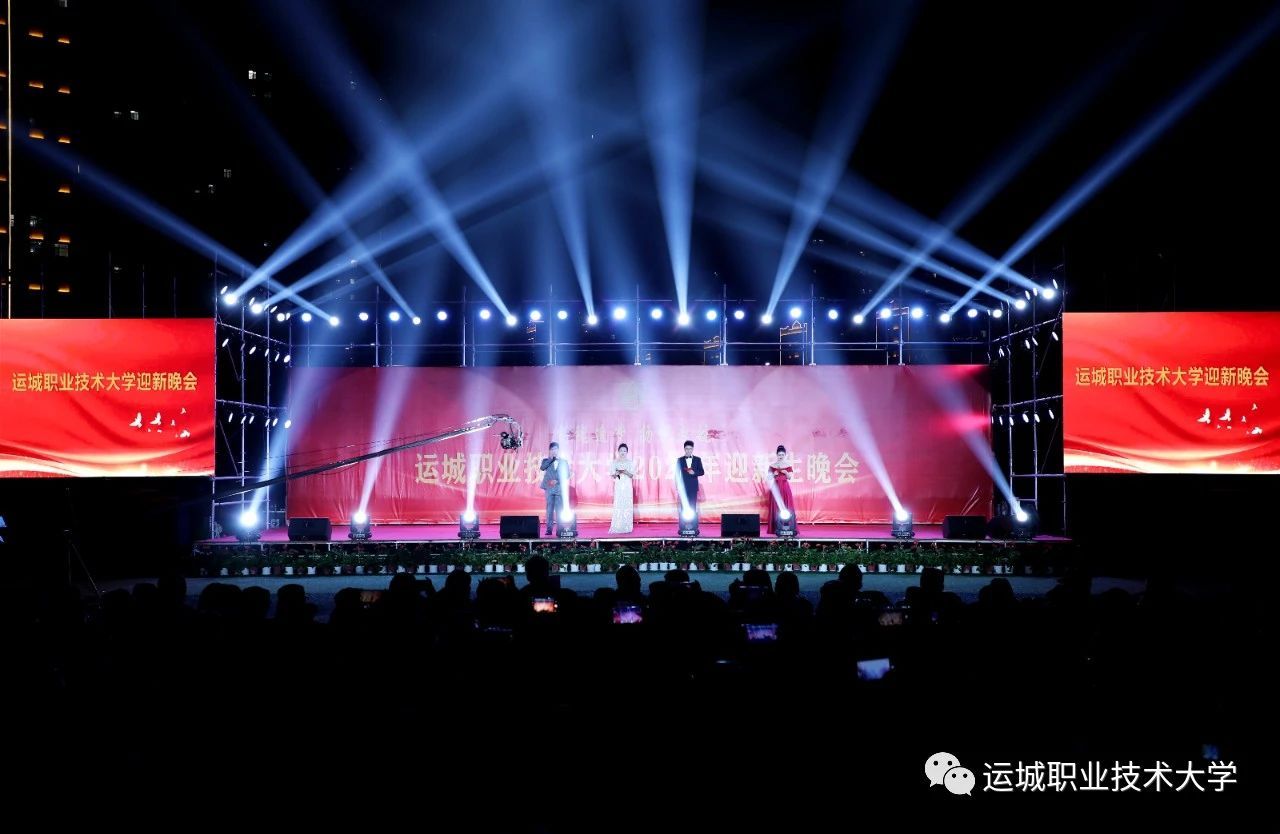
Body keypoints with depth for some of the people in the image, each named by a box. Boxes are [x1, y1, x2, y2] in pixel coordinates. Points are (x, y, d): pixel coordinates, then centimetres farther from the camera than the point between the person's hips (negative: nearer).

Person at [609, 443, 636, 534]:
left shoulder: (630, 462, 4)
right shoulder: (615, 462, 5)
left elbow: (632, 476, -1)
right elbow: (613, 476, 4)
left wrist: (626, 472, -18)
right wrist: (617, 473, -17)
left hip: (627, 486, 0)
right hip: (618, 486, 0)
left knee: (627, 505, -3)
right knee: (618, 506, -5)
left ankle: (627, 527, 1)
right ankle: (617, 527, -4)